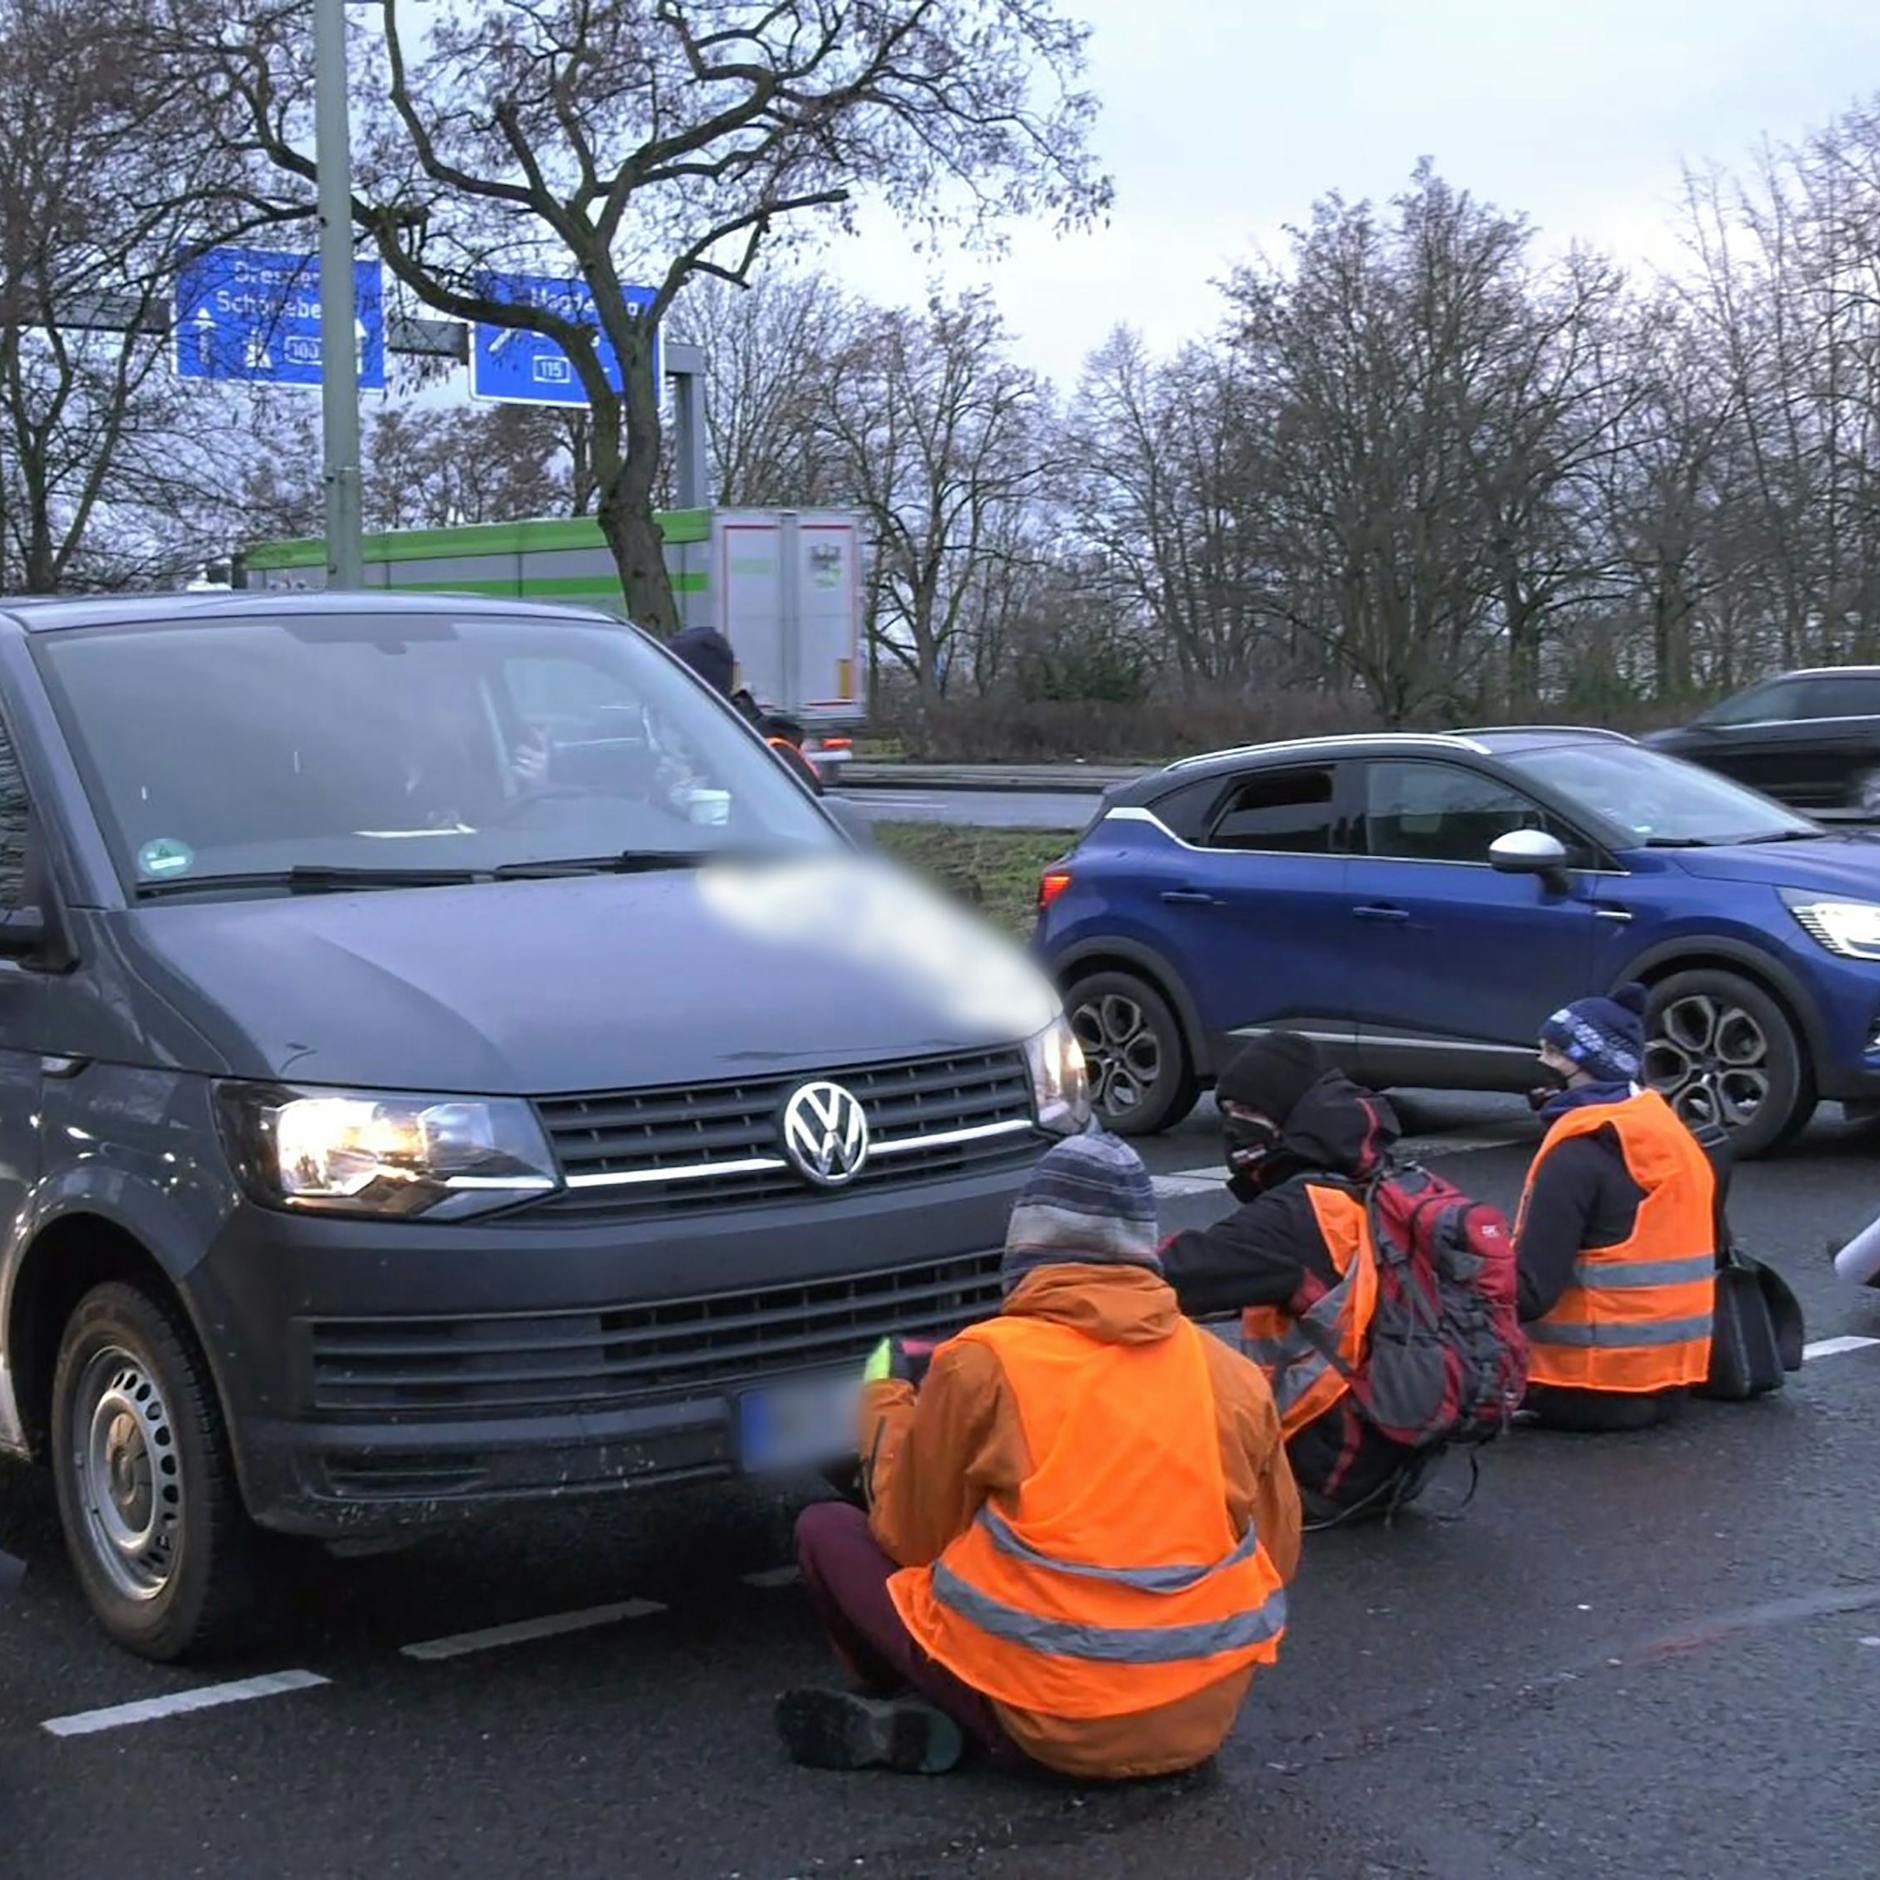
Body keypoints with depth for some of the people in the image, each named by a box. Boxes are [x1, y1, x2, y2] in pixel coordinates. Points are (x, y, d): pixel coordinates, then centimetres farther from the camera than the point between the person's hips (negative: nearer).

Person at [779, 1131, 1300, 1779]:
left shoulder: (982, 1363, -9)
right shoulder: (1234, 1377, 0)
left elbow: (910, 1537, 3)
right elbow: (1276, 1556, 10)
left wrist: (887, 1398, 18)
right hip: (1205, 1721, 3)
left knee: (825, 1531, 13)